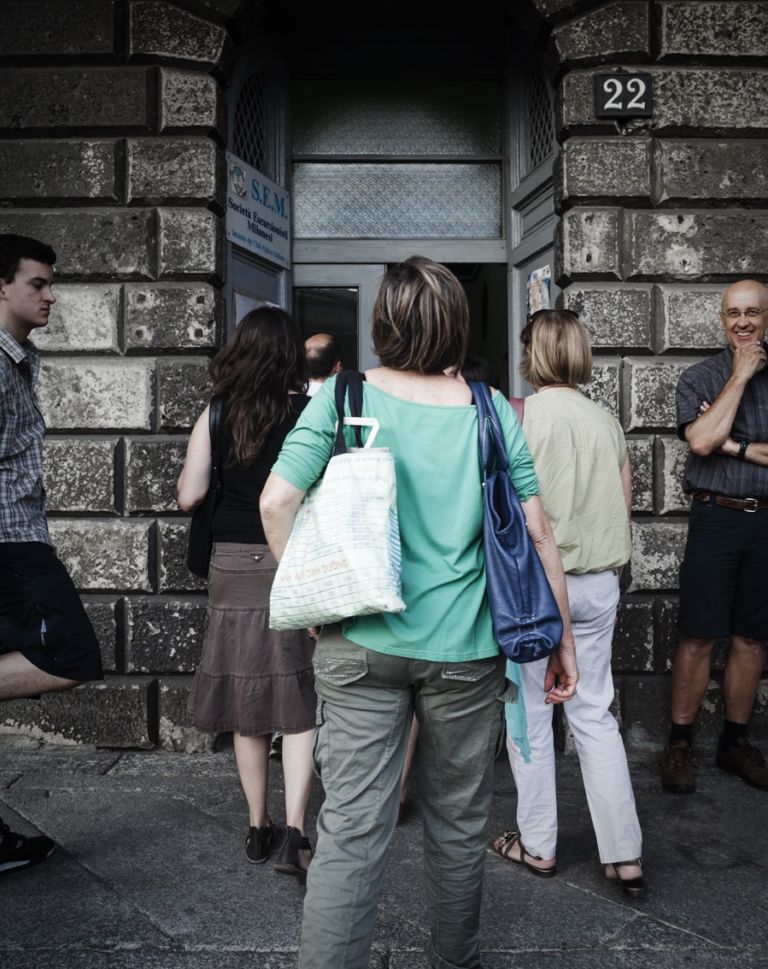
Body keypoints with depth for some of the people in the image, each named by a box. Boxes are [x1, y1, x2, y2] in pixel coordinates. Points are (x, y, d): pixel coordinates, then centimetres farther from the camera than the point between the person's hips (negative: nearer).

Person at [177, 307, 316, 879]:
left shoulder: (217, 414, 1)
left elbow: (189, 495, 2)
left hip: (234, 567, 3)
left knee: (246, 702, 13)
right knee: (299, 705, 5)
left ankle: (258, 828, 25)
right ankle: (295, 834, -2)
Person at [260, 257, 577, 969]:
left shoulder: (341, 398, -5)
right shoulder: (492, 411, -3)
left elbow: (276, 503, -11)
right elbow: (536, 532, -4)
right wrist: (561, 638, 5)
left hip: (360, 644, -1)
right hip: (466, 650, 1)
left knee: (350, 828, 6)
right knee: (458, 825, 19)